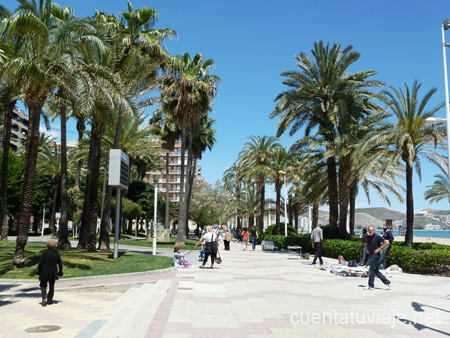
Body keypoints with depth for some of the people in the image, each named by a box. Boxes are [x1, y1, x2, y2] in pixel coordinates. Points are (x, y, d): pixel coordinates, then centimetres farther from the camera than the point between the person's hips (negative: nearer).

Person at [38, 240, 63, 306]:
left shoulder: (45, 253, -11)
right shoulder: (57, 253, -2)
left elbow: (40, 263, -10)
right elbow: (60, 264, 1)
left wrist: (39, 271, 3)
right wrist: (60, 272, 14)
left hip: (45, 272, -2)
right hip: (53, 273, 3)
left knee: (43, 285, 11)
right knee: (51, 287, 17)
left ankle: (44, 298, -9)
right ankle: (49, 300, 21)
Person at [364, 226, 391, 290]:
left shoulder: (377, 237, -11)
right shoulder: (368, 237, 10)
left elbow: (387, 242, -14)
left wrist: (379, 249, -16)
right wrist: (367, 249, 15)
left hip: (375, 256, -8)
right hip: (371, 255, 8)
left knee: (372, 270, -6)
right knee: (376, 271, 10)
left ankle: (371, 285, 2)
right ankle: (387, 282, 20)